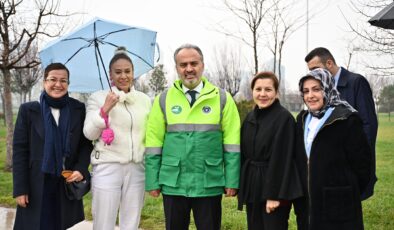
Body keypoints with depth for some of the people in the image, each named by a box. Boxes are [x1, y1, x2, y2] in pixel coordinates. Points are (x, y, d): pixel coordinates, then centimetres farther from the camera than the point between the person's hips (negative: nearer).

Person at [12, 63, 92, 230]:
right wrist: (20, 188, -7)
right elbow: (20, 150, -3)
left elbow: (86, 143, 6)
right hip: (37, 184, -1)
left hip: (68, 182, 1)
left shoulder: (79, 109, 2)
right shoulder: (28, 110, -1)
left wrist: (81, 169, -12)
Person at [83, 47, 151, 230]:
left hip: (137, 169, 3)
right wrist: (105, 109, -17)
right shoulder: (98, 98, 0)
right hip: (107, 168, -3)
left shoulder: (145, 100, 10)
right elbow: (89, 134, -6)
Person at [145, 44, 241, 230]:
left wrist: (232, 180, -5)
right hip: (173, 184, 1)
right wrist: (152, 181, 0)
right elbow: (154, 143, 3)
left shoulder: (222, 98, 0)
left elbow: (231, 143, -1)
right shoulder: (163, 100, 3)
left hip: (209, 184, -1)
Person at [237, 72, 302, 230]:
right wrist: (242, 187, 8)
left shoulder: (284, 118, -12)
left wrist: (275, 194, -18)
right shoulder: (250, 118, 9)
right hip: (252, 187, 7)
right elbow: (244, 154, 12)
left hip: (274, 187, -6)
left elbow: (282, 159, -16)